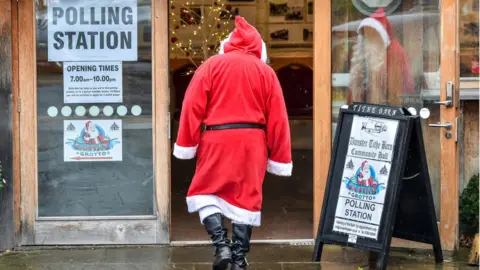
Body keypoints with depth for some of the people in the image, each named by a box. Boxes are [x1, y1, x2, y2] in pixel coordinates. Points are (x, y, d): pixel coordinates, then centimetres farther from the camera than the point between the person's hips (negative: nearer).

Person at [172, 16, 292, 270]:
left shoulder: (212, 65, 4)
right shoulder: (266, 72, 7)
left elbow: (193, 106, -3)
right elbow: (277, 119, 5)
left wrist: (186, 144, 0)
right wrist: (279, 158, 10)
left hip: (216, 139, -1)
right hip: (252, 142, 2)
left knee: (206, 193, 10)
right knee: (245, 198, 8)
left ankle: (221, 245, -7)